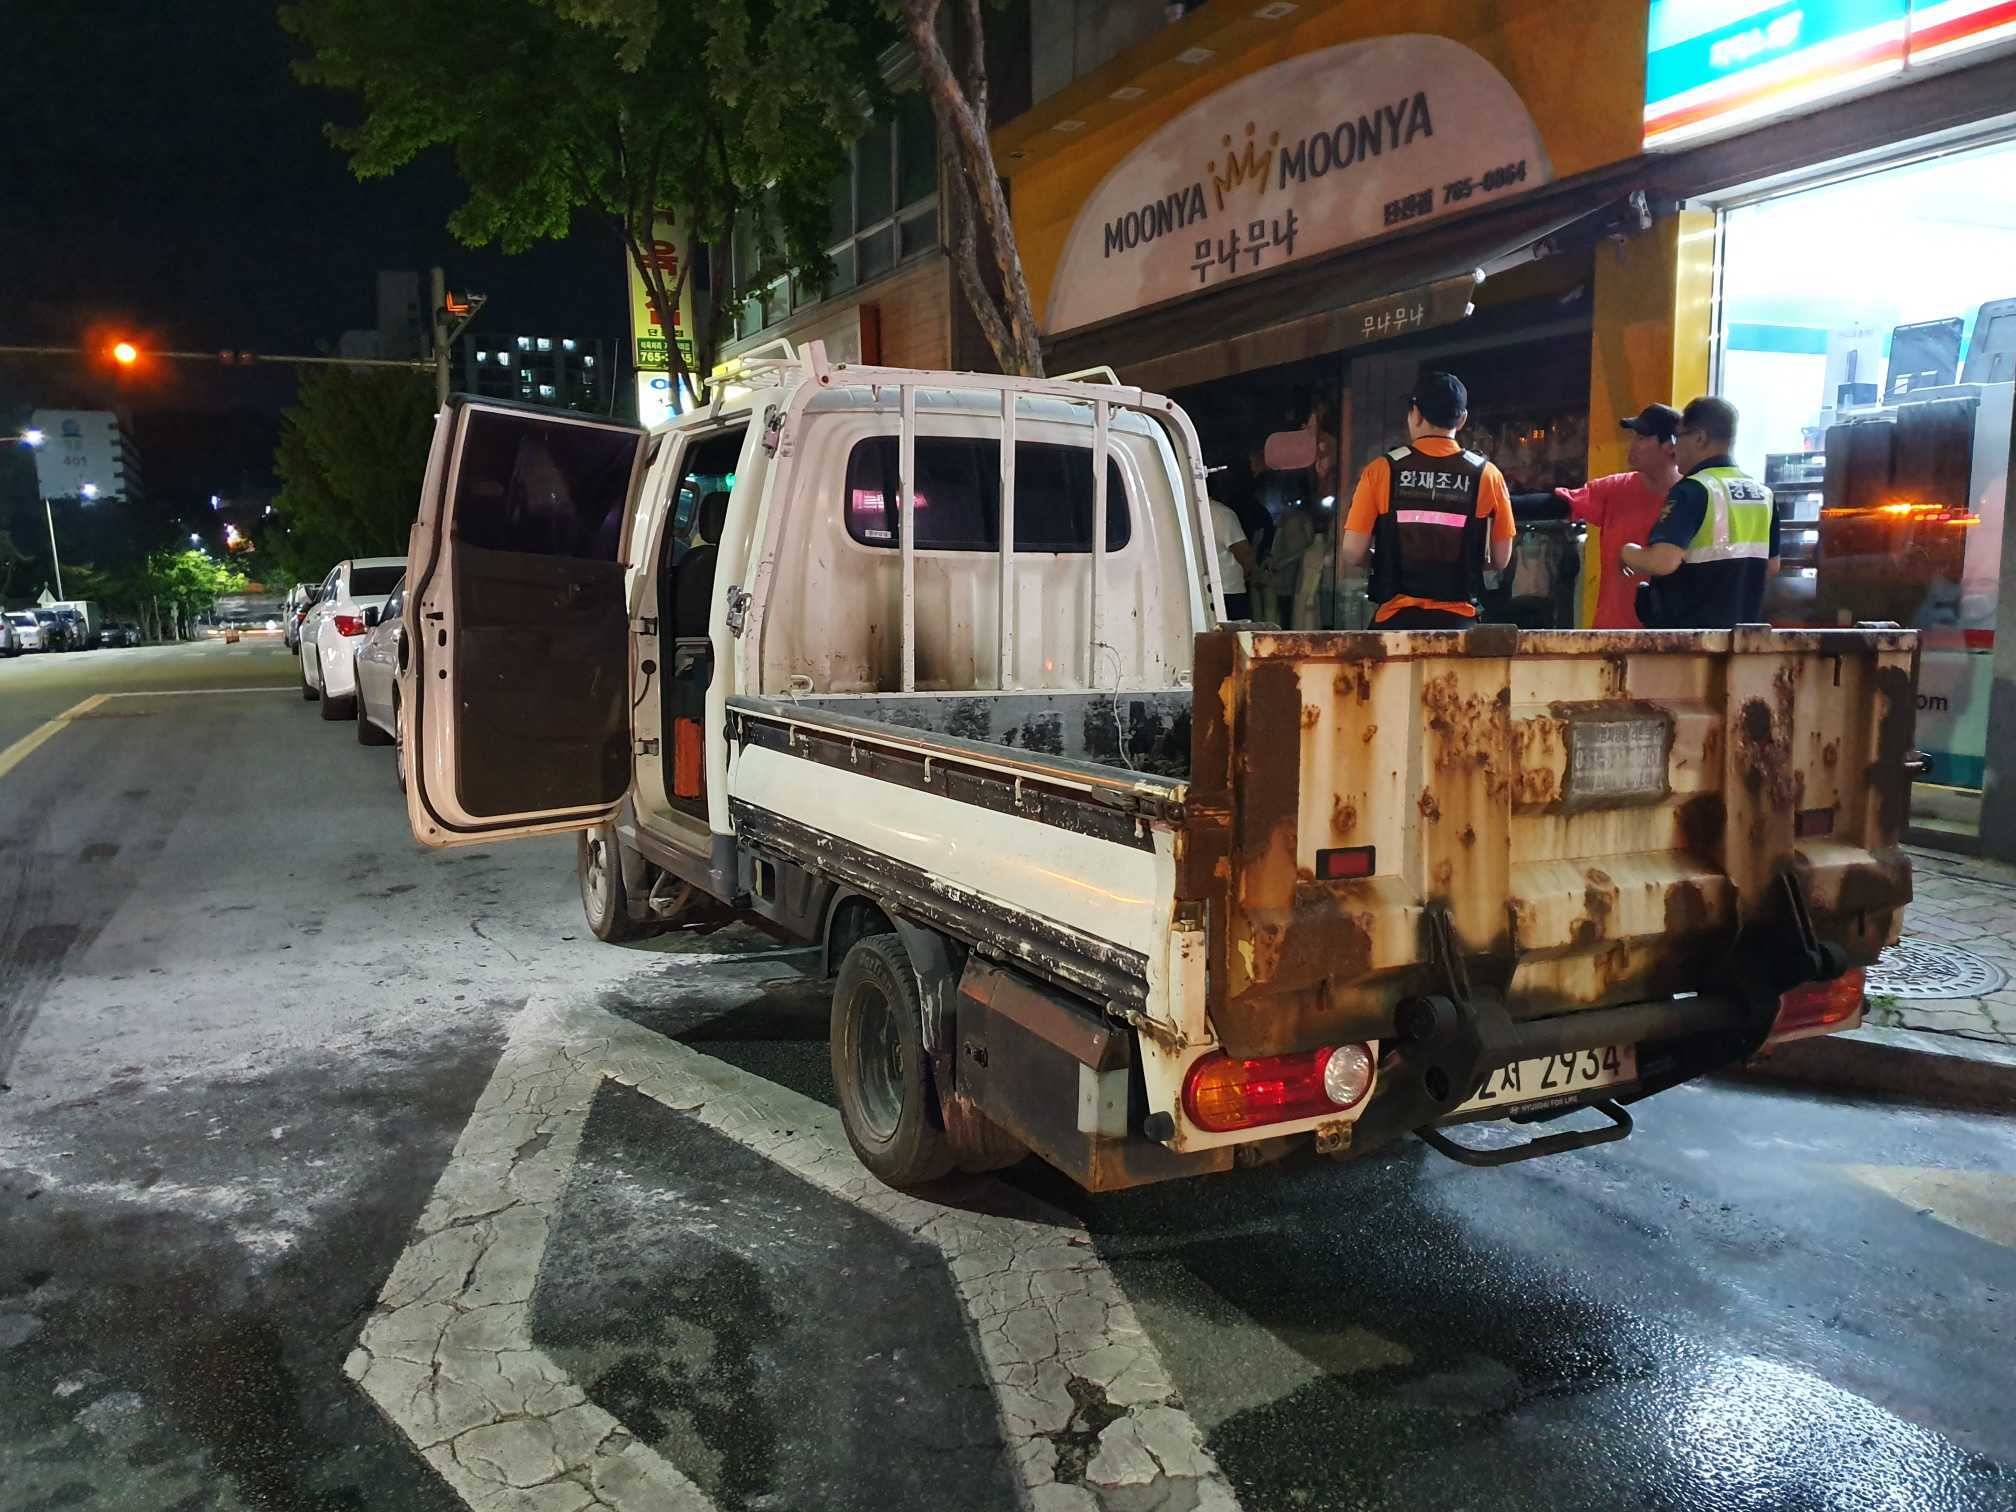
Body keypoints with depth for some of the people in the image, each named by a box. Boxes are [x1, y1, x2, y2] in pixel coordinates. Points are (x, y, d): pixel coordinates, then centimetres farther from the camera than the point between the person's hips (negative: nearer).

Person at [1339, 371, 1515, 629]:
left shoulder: (1382, 470, -3)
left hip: (1396, 619, -1)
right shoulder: (1487, 475, 1)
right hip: (1458, 620, 1)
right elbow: (1501, 560, 5)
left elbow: (1351, 555, -3)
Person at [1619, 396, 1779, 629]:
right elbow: (1771, 567, 17)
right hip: (1742, 631, 8)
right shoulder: (1762, 493, 10)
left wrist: (1627, 552, -9)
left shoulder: (1694, 489, -16)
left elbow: (1663, 561, -28)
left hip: (1688, 631, -8)